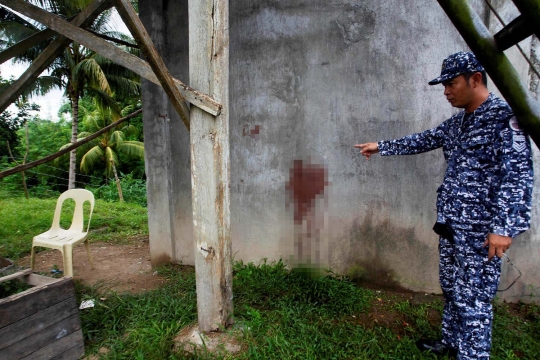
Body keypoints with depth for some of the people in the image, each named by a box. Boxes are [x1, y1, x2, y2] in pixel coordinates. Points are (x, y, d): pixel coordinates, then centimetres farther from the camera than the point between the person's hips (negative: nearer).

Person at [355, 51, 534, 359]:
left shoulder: (505, 117, -12)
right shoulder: (458, 122, 13)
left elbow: (517, 176, -19)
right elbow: (424, 141, 25)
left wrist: (504, 227, -24)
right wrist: (381, 147, 26)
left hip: (480, 229, -8)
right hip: (451, 223, 9)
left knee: (473, 299, -1)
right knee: (452, 289, 19)